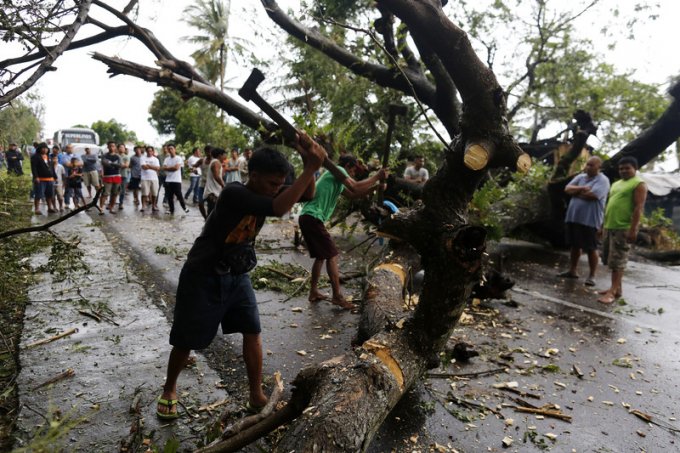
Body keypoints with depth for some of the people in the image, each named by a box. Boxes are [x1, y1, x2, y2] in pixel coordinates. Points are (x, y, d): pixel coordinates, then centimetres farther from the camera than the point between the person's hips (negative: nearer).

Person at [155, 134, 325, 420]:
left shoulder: (264, 195, -4)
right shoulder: (234, 194, -28)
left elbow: (306, 194, -11)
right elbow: (279, 209, -40)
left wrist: (308, 162, -29)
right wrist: (311, 167, -41)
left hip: (237, 276, 6)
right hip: (202, 278, -6)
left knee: (252, 331, -1)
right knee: (186, 340, 10)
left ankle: (256, 395, 13)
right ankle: (169, 390, 37)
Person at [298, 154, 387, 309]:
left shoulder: (337, 180, 26)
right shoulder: (337, 170, -2)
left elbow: (353, 195, 26)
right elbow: (355, 188, -14)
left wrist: (375, 187, 17)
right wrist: (376, 177, -5)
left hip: (307, 217, 10)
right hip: (312, 218, -10)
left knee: (321, 256, 17)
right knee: (331, 255, -7)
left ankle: (313, 292, 22)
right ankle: (337, 296, -5)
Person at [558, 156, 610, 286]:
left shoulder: (603, 180, -7)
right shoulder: (580, 177, 13)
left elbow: (592, 195, -21)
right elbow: (567, 189, 2)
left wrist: (576, 192, -6)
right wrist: (582, 189, -14)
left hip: (590, 220, -7)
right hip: (573, 217, 7)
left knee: (591, 248, -1)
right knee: (575, 245, 15)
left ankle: (592, 276, 7)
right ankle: (572, 271, 26)